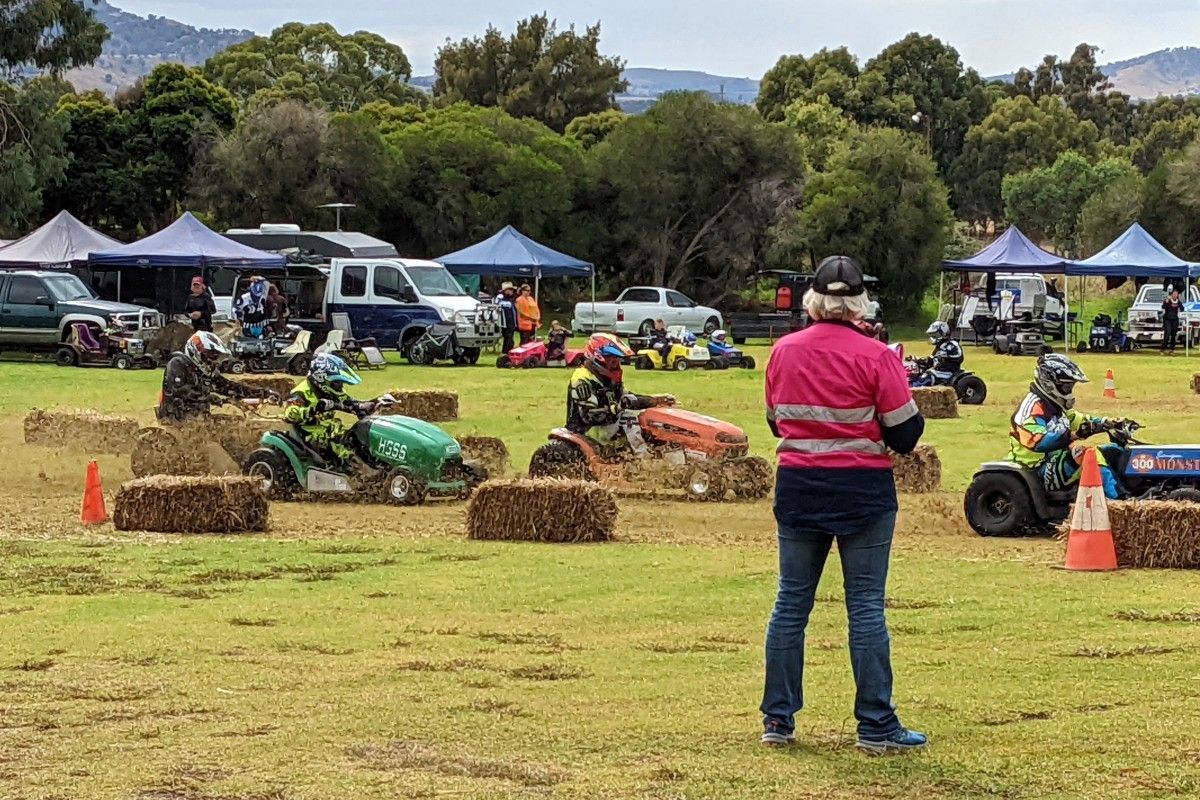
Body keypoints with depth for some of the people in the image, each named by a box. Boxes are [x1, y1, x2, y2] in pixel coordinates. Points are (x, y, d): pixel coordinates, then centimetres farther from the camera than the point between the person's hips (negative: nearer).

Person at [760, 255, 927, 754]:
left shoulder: (784, 352, 0)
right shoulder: (874, 356, -11)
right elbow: (905, 436, -8)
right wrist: (899, 381, 5)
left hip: (797, 488, 3)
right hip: (863, 490, -3)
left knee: (791, 603, 10)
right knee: (866, 608, 0)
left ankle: (778, 718, 13)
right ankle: (875, 726, 2)